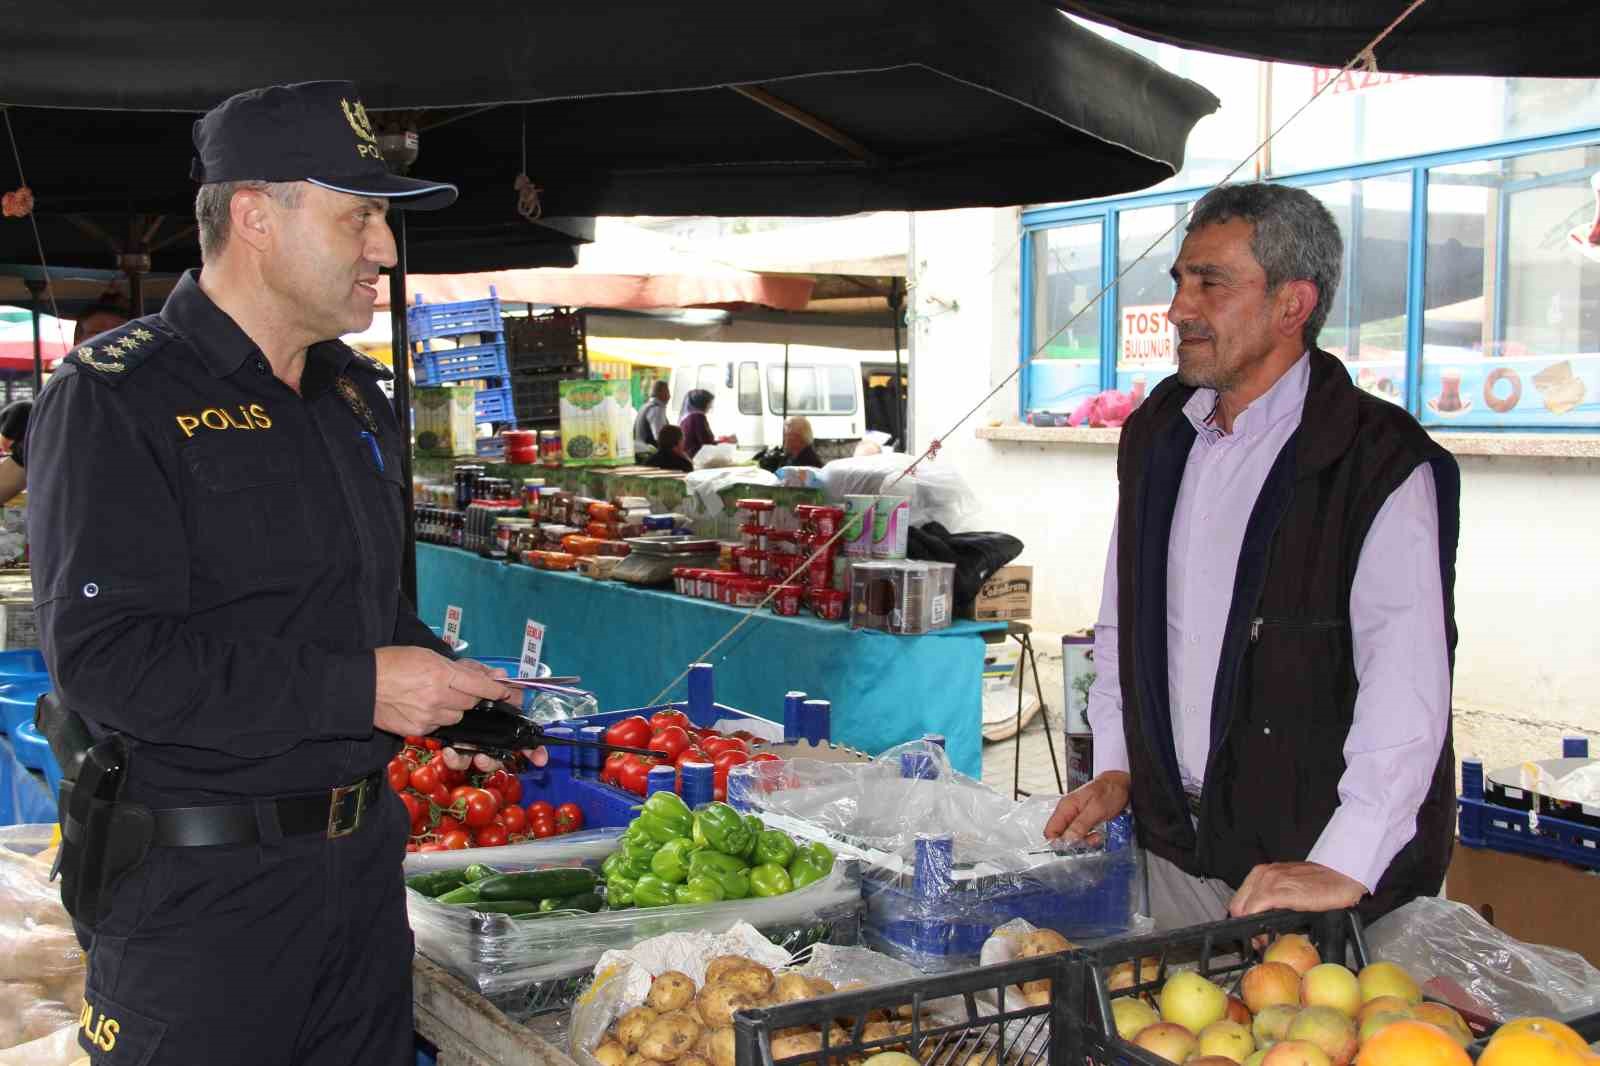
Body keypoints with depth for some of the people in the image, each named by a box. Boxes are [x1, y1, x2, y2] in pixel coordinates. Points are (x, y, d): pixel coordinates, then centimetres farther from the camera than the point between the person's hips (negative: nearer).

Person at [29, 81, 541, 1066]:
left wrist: (457, 695, 4)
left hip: (363, 855, 7)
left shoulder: (355, 398, 11)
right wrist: (356, 691, -23)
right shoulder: (116, 399, -13)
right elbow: (103, 657, -23)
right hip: (201, 885, -7)